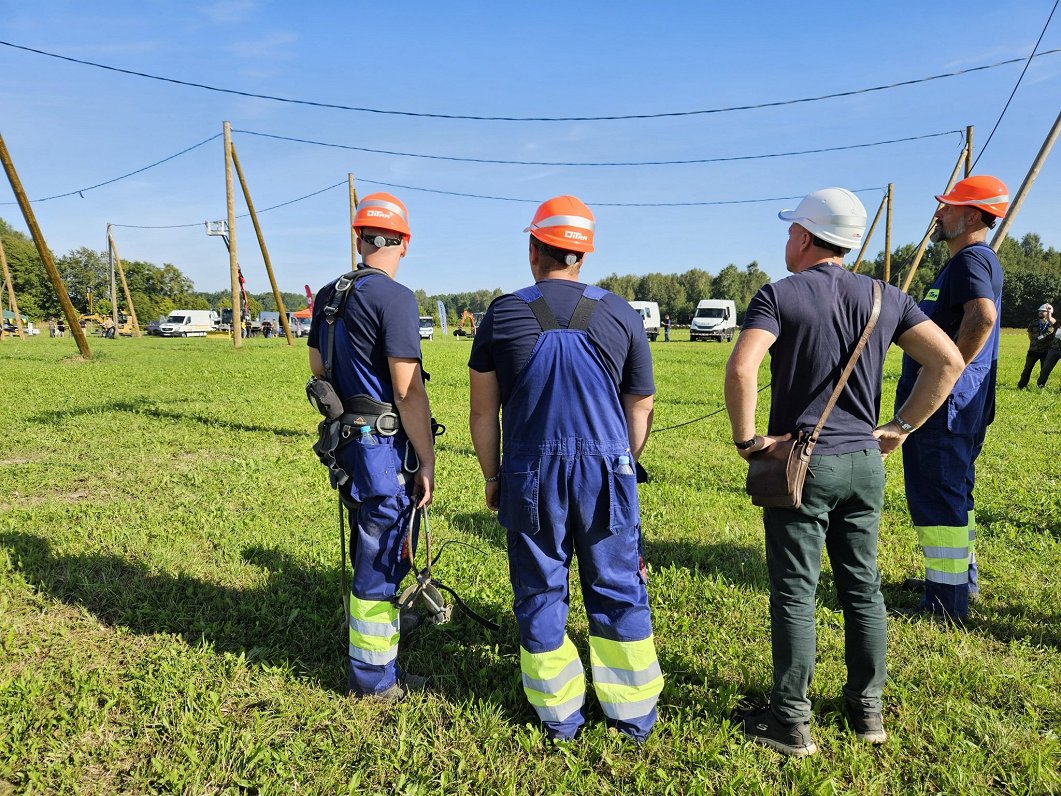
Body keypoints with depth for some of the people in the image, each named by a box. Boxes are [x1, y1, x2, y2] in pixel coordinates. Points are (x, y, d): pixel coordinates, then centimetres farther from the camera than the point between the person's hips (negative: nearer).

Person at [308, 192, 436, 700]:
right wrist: (427, 460, -13)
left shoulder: (328, 295, 8)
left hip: (346, 439, 8)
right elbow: (408, 392, -19)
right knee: (382, 558, 3)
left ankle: (375, 627, 45)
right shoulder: (394, 298, -17)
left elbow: (318, 369, 17)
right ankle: (373, 677, 17)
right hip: (385, 447, -8)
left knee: (368, 549, 25)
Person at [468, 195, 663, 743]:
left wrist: (492, 476, 14)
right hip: (606, 469, 1)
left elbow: (483, 411, 2)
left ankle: (560, 716, 26)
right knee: (618, 593, 13)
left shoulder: (501, 314, -1)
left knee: (540, 594, 13)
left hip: (530, 474, 0)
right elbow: (640, 410, 5)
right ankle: (633, 716, 26)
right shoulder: (620, 314, -1)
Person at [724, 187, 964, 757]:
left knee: (794, 594, 4)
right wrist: (901, 428, 7)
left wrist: (746, 438, -14)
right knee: (863, 587, 16)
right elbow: (948, 361, 3)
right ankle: (867, 709, 28)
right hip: (865, 463, 5)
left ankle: (792, 722, 14)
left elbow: (741, 368, -26)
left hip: (800, 464, -5)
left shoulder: (780, 295, -10)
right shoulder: (885, 297, 6)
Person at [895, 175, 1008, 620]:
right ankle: (961, 578, 33)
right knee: (952, 492, 20)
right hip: (954, 406, 11)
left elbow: (983, 316, -33)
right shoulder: (973, 259, 19)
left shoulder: (971, 258, -14)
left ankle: (946, 602, 3)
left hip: (944, 403, -11)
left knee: (935, 496, -5)